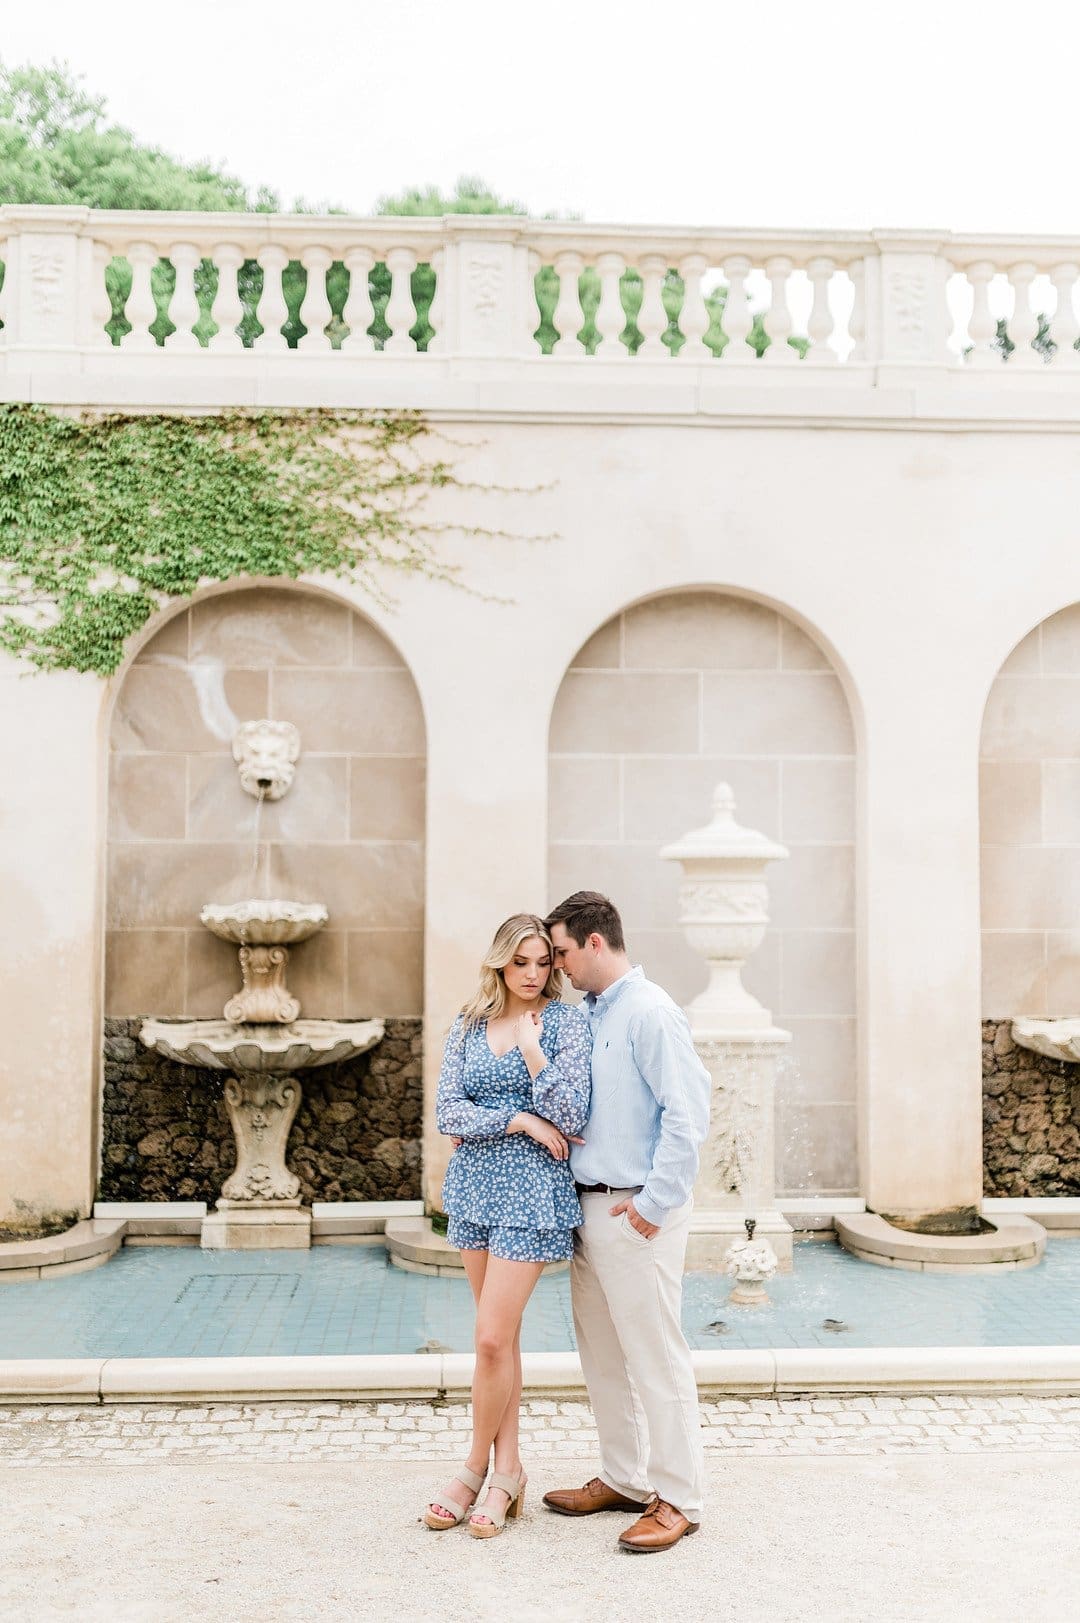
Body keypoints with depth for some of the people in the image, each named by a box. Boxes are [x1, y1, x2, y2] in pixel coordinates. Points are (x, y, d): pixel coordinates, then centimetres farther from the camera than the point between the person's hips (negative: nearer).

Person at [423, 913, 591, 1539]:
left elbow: (570, 1117, -11)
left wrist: (532, 1048, -19)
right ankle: (507, 1471, 23)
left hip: (533, 1191, -5)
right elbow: (447, 1111, -1)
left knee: (493, 1338, -6)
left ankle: (478, 1468, 14)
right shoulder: (469, 1025, 6)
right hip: (475, 1184, 5)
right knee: (501, 1336, 13)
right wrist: (519, 1120, -12)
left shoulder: (565, 1021, -5)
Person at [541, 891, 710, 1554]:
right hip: (589, 1206, 9)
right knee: (603, 1354, 17)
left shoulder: (651, 1013, -15)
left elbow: (688, 1113, -20)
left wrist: (654, 1202, -19)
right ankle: (624, 1478, 30)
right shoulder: (585, 1015, 12)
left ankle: (678, 1499, 11)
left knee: (656, 1357, -1)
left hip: (636, 1212, -9)